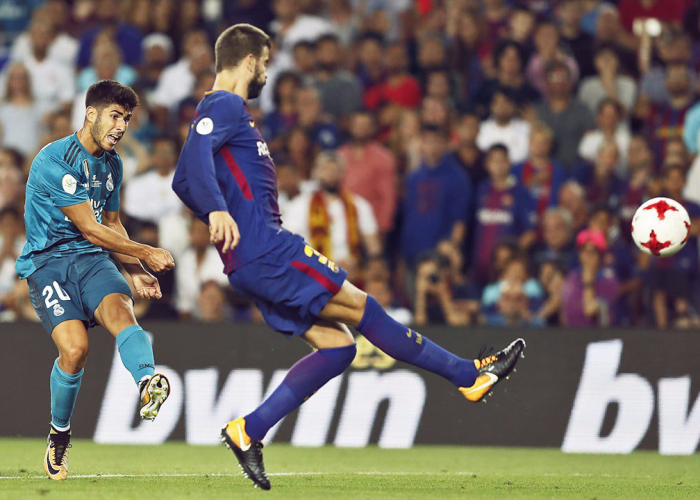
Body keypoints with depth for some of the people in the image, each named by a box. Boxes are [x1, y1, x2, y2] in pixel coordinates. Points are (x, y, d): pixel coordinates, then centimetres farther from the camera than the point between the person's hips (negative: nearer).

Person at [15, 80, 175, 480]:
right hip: (48, 263, -5)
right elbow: (89, 227, -14)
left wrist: (136, 270, 12)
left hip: (93, 260, 5)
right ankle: (59, 436, 1)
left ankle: (149, 383, -58)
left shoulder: (112, 165, 14)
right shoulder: (55, 160, -13)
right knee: (75, 347, -24)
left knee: (120, 312, -29)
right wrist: (145, 253, -11)